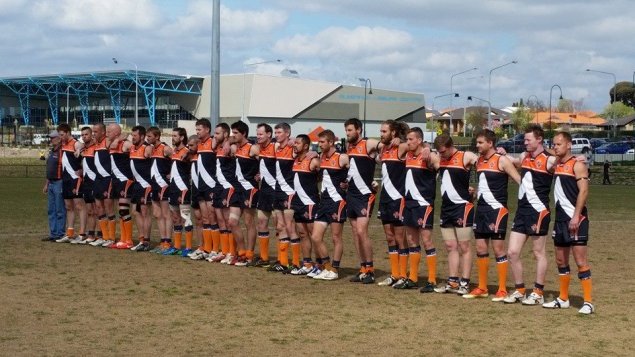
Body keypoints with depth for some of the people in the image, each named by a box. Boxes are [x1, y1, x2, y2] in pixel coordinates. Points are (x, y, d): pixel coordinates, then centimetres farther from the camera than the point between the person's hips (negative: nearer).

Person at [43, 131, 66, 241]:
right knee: (51, 210, 12)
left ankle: (60, 234, 0)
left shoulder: (62, 151, -12)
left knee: (60, 210, -4)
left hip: (59, 183, -10)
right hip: (51, 183, 10)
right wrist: (46, 184, 23)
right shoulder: (51, 151, 17)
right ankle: (53, 234, 18)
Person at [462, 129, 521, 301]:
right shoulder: (479, 160, 12)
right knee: (480, 248, 9)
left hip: (497, 209, -7)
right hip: (481, 209, 7)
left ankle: (502, 290, 2)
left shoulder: (501, 160, -9)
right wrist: (476, 192, 13)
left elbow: (520, 181, -11)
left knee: (498, 248, -4)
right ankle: (482, 288, 19)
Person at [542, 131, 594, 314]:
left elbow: (583, 191, -17)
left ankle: (588, 302, -4)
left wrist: (576, 216, -23)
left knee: (580, 261, -7)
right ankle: (563, 299, 24)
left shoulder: (577, 165, -9)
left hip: (576, 219, -8)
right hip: (560, 218, 8)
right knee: (561, 260, 13)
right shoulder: (555, 165, 13)